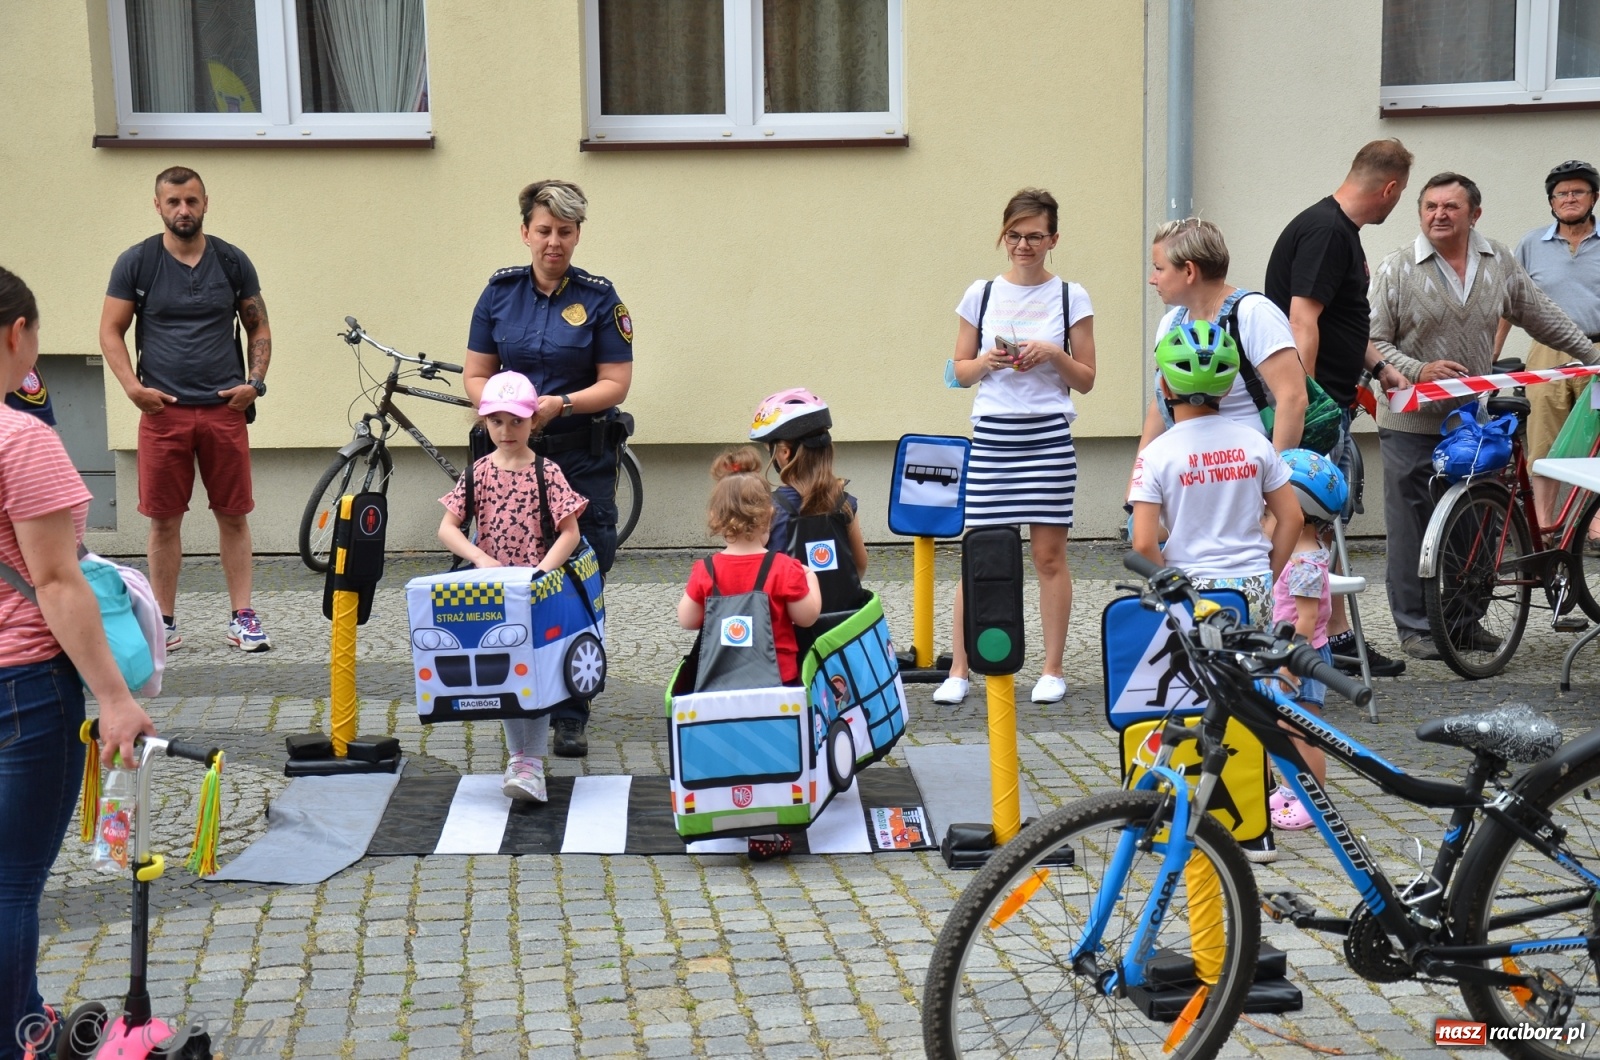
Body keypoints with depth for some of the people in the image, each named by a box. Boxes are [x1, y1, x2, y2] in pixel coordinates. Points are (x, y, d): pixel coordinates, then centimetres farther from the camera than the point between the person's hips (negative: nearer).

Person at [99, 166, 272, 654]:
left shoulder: (232, 262, 6)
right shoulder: (136, 263, 3)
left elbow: (258, 327, 12)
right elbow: (111, 331, 5)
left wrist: (255, 381, -2)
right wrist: (133, 387, -9)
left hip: (225, 409, 1)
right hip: (163, 411, -1)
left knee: (233, 516, 2)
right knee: (164, 519, 4)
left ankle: (243, 617, 9)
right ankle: (164, 623, 12)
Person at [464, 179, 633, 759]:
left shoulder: (599, 298, 0)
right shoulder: (500, 292, 7)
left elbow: (615, 384, -3)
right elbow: (475, 374, 9)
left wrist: (560, 404, -19)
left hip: (583, 459, -2)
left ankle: (570, 715, 4)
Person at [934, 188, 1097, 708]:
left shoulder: (1070, 297, 4)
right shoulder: (981, 294, 8)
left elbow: (1086, 380, 5)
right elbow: (960, 371, 11)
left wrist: (1053, 355, -12)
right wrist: (987, 361, -8)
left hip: (1049, 436, -1)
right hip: (991, 435, 1)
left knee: (1050, 555, 2)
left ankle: (1052, 670, 12)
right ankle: (959, 670, 7)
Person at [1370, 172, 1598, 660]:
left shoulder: (1500, 264, 6)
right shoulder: (1395, 270, -6)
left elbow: (1544, 319, 16)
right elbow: (1374, 343, -6)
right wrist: (1417, 371, -21)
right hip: (1411, 423, -4)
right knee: (1413, 527, 0)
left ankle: (1467, 620, 22)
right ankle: (1414, 627, 10)